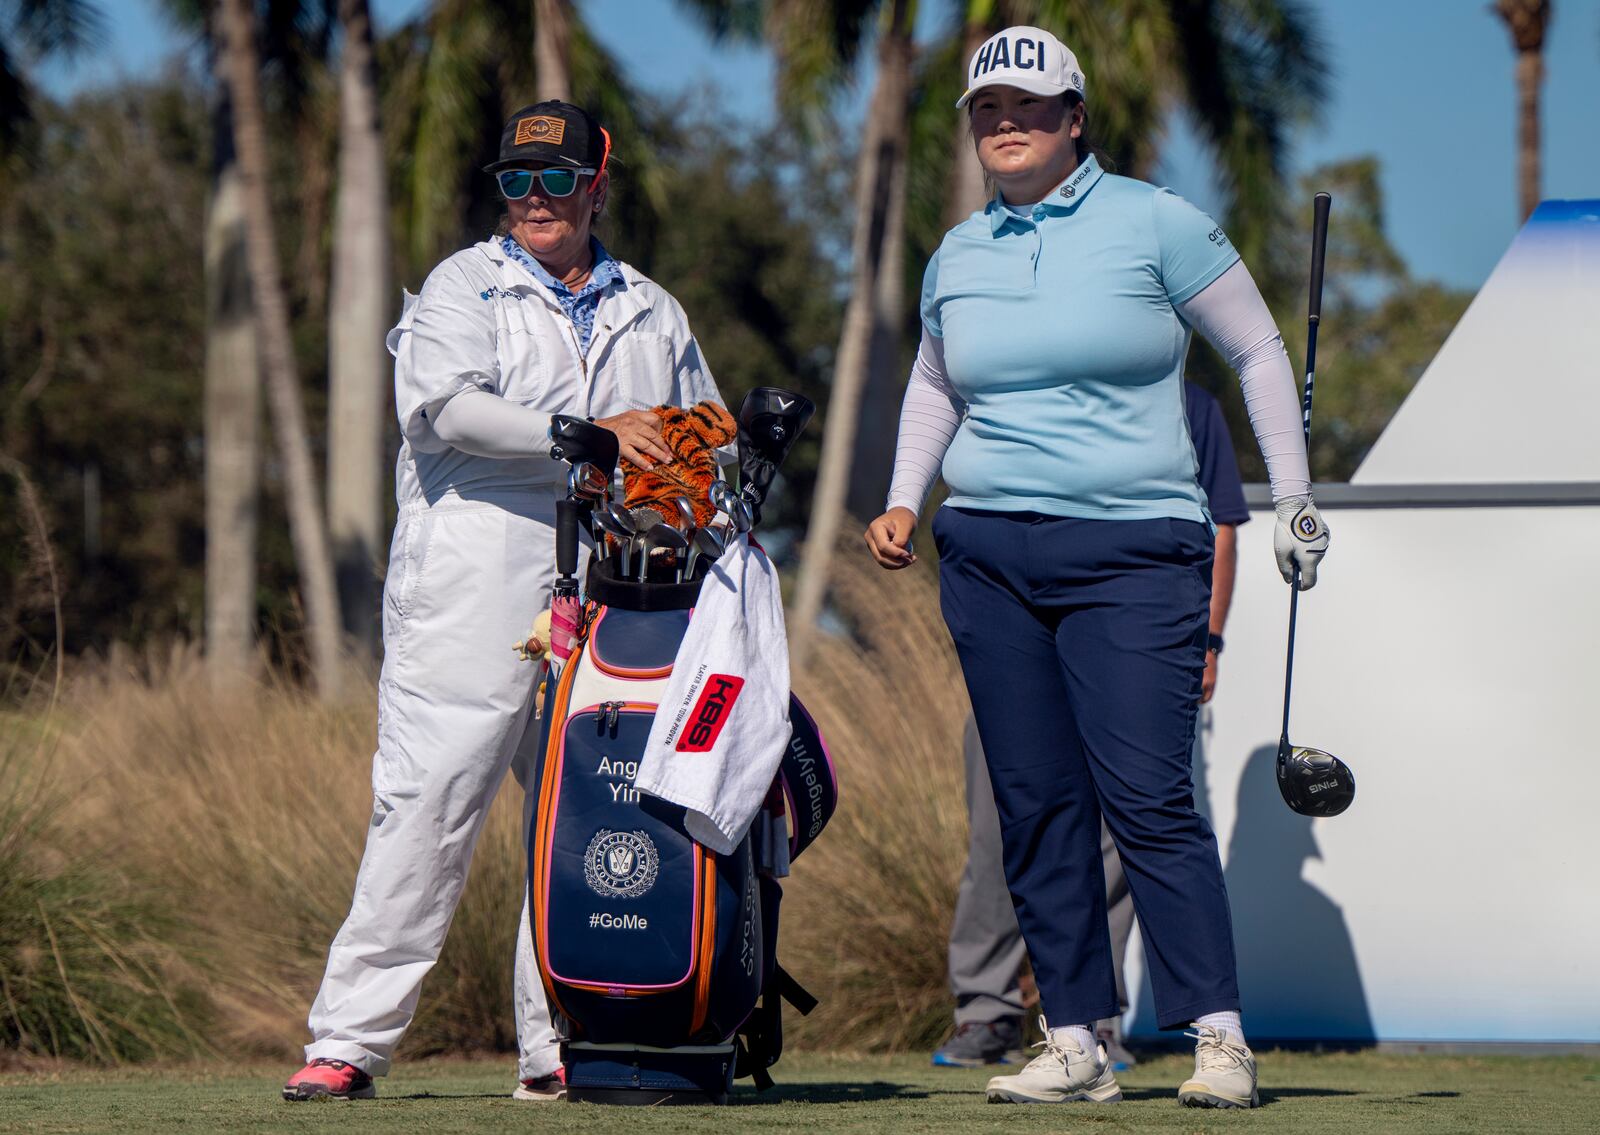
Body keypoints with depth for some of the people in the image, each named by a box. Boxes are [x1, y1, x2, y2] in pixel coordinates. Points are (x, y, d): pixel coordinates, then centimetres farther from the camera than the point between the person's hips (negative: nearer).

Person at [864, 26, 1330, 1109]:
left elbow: (1258, 350, 5)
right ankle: (1077, 1043, 7)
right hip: (988, 553, 5)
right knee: (1036, 805, 2)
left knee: (1146, 797, -14)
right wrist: (903, 501, 13)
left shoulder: (1152, 222, -1)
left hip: (1133, 552, -5)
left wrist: (1295, 499, 2)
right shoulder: (959, 256, 12)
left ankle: (1220, 1036, -10)